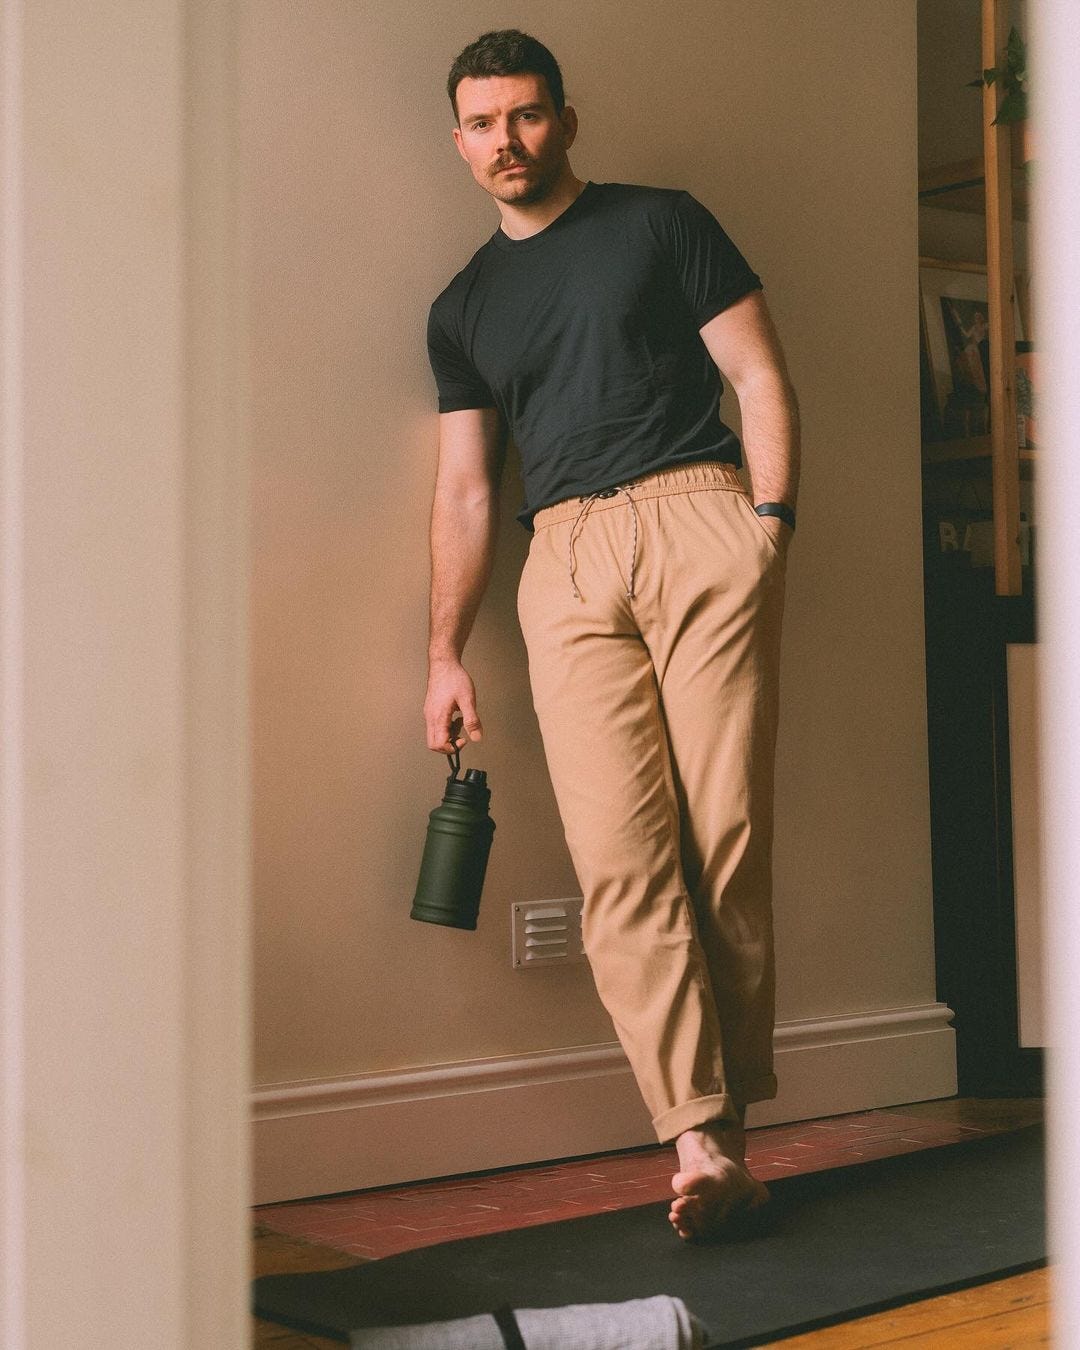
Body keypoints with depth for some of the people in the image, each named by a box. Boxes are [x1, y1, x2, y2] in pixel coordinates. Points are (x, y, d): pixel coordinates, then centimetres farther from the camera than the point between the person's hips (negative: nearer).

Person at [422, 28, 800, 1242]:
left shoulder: (662, 225, 14)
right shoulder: (463, 309, 23)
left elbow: (761, 379, 8)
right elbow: (464, 488, 20)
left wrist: (771, 524, -6)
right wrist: (446, 656, 12)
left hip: (697, 518, -2)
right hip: (566, 563, 3)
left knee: (727, 834, -9)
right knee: (620, 856, -12)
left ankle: (726, 1112, 5)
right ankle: (703, 1143, -14)